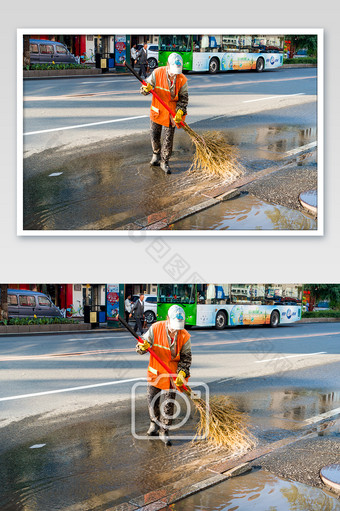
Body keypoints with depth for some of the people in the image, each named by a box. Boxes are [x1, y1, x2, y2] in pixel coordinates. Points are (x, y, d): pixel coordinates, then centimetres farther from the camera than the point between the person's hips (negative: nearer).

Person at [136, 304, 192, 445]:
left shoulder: (185, 336, -13)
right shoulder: (155, 329, -15)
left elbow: (186, 357, -4)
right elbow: (140, 347, -8)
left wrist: (182, 373, -18)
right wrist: (143, 347, -32)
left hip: (172, 374, -1)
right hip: (155, 372, 1)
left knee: (169, 404, 0)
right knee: (152, 400, 11)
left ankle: (164, 432, 14)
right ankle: (154, 423, 38)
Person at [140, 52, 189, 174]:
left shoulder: (182, 80, -14)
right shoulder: (157, 73, -15)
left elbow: (183, 98, -5)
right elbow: (144, 88, -7)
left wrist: (180, 111, -20)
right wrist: (146, 89, -31)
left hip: (172, 112, -1)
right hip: (157, 110, 1)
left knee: (169, 138, 0)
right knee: (155, 135, 12)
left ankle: (164, 162, 16)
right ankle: (156, 154, 40)